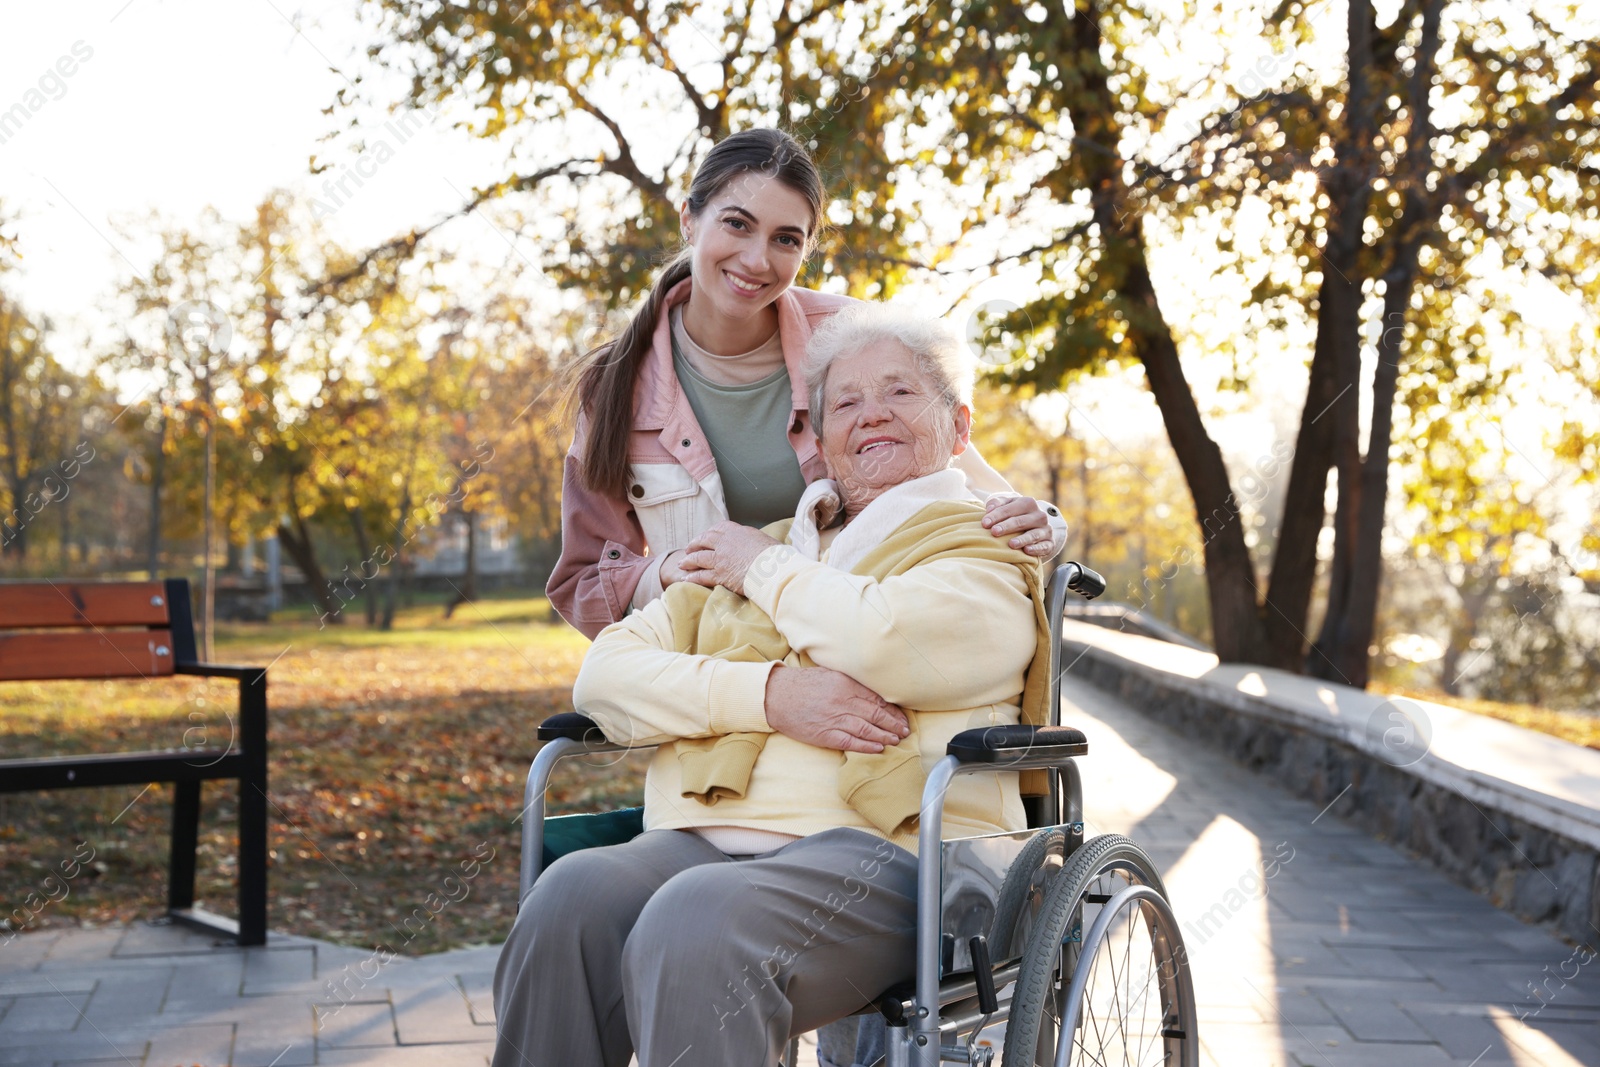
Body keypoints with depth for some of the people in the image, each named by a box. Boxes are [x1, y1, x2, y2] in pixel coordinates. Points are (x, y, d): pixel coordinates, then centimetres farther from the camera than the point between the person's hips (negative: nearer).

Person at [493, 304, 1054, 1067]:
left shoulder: (990, 554, 11)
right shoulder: (743, 551, 25)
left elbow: (886, 640, -14)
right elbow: (603, 674, 11)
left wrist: (767, 567, 5)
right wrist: (770, 695, -5)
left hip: (879, 843, -4)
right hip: (705, 835, 5)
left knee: (697, 922, -34)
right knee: (573, 895, -28)